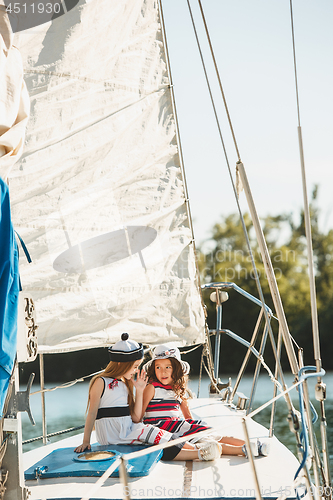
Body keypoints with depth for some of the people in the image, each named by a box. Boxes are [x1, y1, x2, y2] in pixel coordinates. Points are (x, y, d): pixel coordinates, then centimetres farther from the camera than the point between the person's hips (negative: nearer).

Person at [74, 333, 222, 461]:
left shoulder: (125, 384, 16)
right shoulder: (101, 382, -4)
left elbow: (135, 418, 9)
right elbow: (92, 413, -8)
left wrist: (139, 391, 5)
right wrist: (86, 441, -14)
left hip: (128, 432, 7)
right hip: (112, 436, -7)